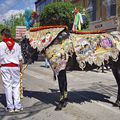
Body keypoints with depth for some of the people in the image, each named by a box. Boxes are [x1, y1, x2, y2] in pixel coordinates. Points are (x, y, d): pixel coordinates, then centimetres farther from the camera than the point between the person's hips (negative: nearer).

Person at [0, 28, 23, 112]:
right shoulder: (17, 45, 5)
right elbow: (20, 58, 7)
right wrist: (21, 68, 15)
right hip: (15, 67, 2)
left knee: (7, 86, 5)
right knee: (16, 85, 8)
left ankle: (10, 106, 8)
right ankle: (17, 106, 8)